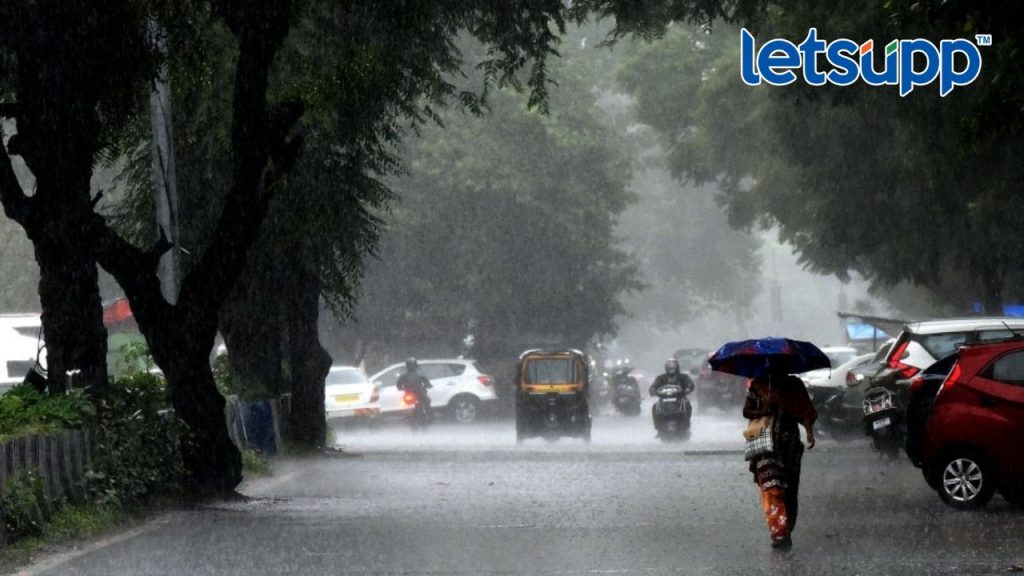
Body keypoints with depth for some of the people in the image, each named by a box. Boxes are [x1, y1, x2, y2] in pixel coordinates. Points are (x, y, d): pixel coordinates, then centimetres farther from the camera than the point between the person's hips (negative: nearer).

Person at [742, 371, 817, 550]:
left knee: (790, 491, 4)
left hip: (790, 444, 2)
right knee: (771, 488, -16)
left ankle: (786, 532, 13)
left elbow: (805, 412, 2)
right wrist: (765, 411, -15)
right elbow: (747, 411, 4)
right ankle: (779, 532, -23)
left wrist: (809, 432, -15)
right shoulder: (757, 385, 7)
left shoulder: (794, 385, 9)